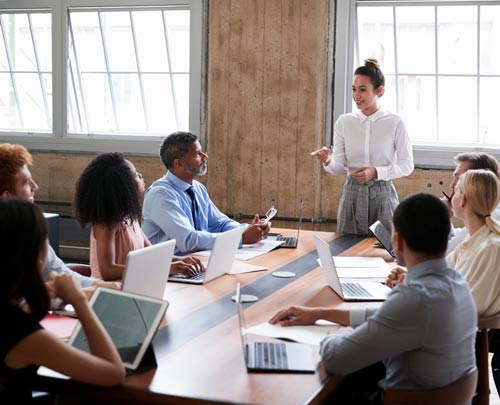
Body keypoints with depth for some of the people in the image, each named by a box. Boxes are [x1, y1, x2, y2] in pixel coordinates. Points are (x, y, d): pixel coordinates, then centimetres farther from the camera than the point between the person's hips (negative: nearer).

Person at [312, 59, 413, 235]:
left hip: (382, 195, -2)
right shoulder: (344, 122, 2)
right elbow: (339, 167, 2)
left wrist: (376, 172, -16)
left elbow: (407, 165, -2)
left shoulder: (395, 123, -5)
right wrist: (327, 161, -20)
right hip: (352, 194, 2)